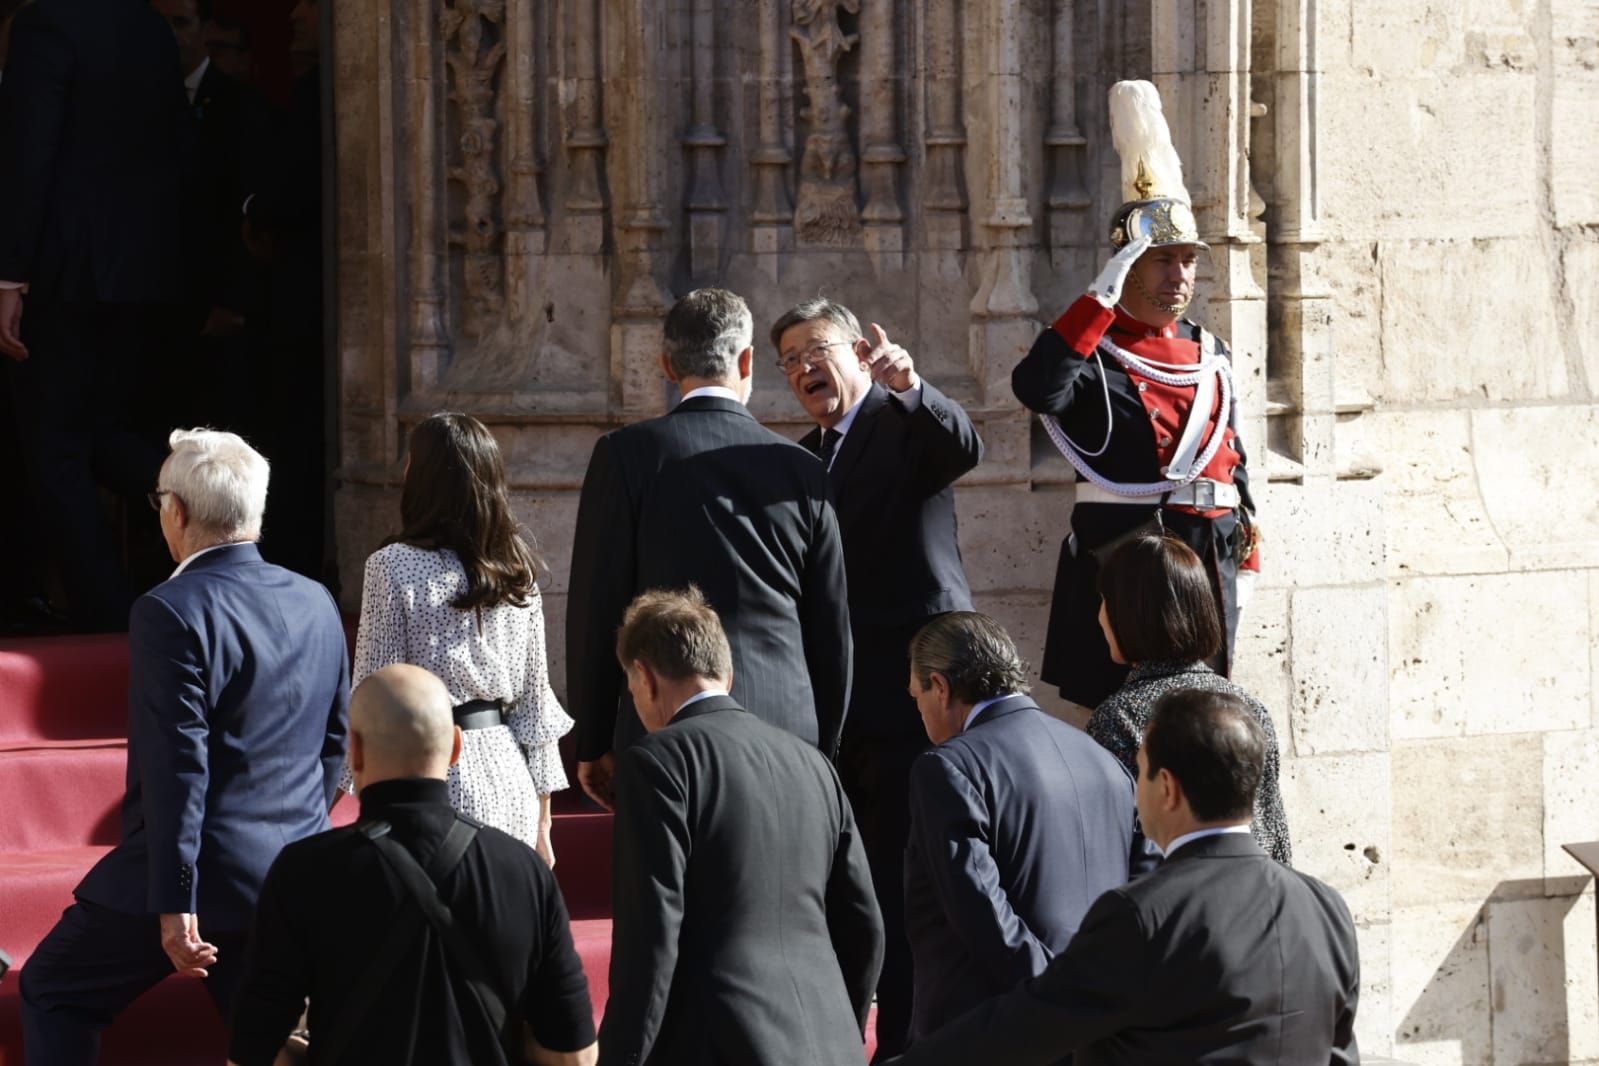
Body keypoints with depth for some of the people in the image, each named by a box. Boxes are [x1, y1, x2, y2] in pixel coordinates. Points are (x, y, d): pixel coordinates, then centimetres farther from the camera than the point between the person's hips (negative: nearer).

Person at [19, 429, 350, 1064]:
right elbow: (334, 742, 15)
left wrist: (175, 905, -18)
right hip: (294, 883, 7)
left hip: (207, 873, -6)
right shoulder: (317, 605, 7)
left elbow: (177, 770, -19)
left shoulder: (171, 613, -16)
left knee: (51, 993, 12)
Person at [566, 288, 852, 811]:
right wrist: (823, 752, 22)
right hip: (786, 732, 3)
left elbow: (596, 606, 0)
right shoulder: (803, 470, 8)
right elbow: (833, 629, 13)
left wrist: (592, 743, 7)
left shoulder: (627, 454, -1)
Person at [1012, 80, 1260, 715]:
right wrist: (1104, 294, -24)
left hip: (1209, 563, 6)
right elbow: (1037, 388, -26)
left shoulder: (1211, 356, 16)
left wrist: (1245, 559, 17)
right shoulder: (1094, 351, -4)